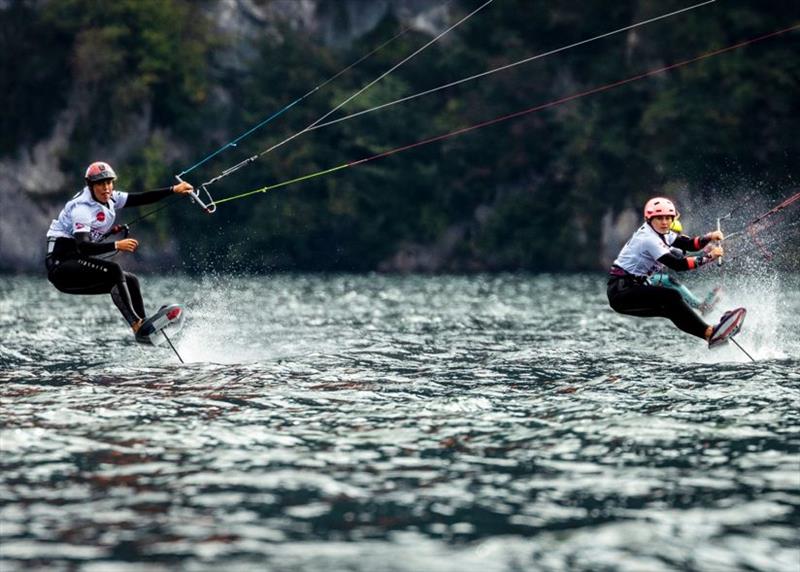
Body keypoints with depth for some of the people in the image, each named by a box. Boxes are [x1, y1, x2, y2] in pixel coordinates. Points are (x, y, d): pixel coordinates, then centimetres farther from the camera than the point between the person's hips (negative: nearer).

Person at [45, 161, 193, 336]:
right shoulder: (82, 208, -20)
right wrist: (116, 245, -40)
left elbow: (140, 199, 10)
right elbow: (82, 247, -32)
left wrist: (173, 190, 4)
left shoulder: (109, 199, 6)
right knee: (113, 270, -28)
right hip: (61, 265, -10)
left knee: (130, 281, 6)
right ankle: (136, 323, -35)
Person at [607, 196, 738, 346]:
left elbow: (690, 245, 5)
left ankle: (711, 334, -4)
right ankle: (709, 333, -30)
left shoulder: (661, 233, 9)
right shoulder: (648, 238, -20)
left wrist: (709, 237, -13)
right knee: (671, 297, -23)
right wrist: (708, 257, -22)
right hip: (621, 290, -10)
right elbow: (677, 265, -25)